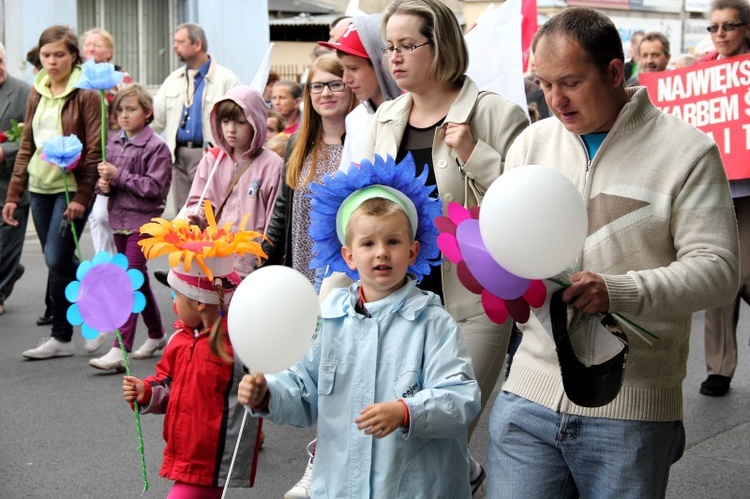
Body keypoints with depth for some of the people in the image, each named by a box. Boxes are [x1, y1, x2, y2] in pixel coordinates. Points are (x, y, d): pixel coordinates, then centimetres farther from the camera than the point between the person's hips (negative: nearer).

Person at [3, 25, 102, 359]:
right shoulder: (37, 93, 12)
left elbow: (94, 150, -10)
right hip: (40, 186, 6)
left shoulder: (86, 93, -7)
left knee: (57, 260, -11)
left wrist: (82, 196, -16)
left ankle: (61, 337, 5)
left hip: (71, 187, -6)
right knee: (56, 262, 9)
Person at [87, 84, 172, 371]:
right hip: (119, 218, 7)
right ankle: (157, 336, 34)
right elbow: (106, 178, 20)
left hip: (143, 221, -7)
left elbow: (154, 187, -17)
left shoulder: (156, 146, -9)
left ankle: (120, 351, -16)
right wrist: (103, 185, -4)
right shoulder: (114, 143, 10)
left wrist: (118, 176, -18)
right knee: (139, 279, 17)